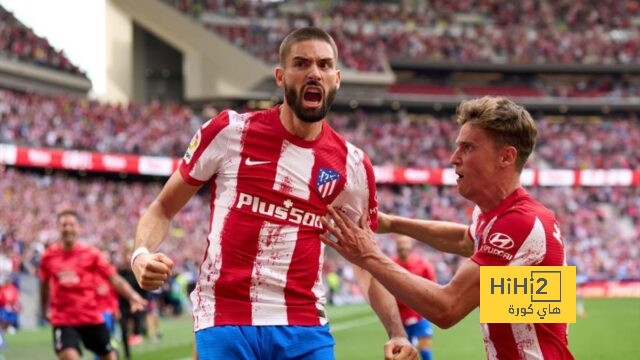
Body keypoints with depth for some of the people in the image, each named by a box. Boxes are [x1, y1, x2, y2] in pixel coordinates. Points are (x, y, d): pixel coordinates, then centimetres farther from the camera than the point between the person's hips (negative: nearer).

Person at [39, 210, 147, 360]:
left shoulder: (91, 253, -4)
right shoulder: (49, 256, 0)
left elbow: (114, 278, -7)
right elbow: (45, 284, 18)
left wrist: (132, 295, -21)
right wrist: (45, 309, 26)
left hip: (92, 318, 1)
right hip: (63, 320, -1)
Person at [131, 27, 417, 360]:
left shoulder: (353, 166, 6)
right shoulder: (229, 132, -1)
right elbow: (164, 208, 8)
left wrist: (397, 333, 0)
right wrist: (142, 254, -13)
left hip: (306, 329, 2)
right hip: (225, 323, -2)